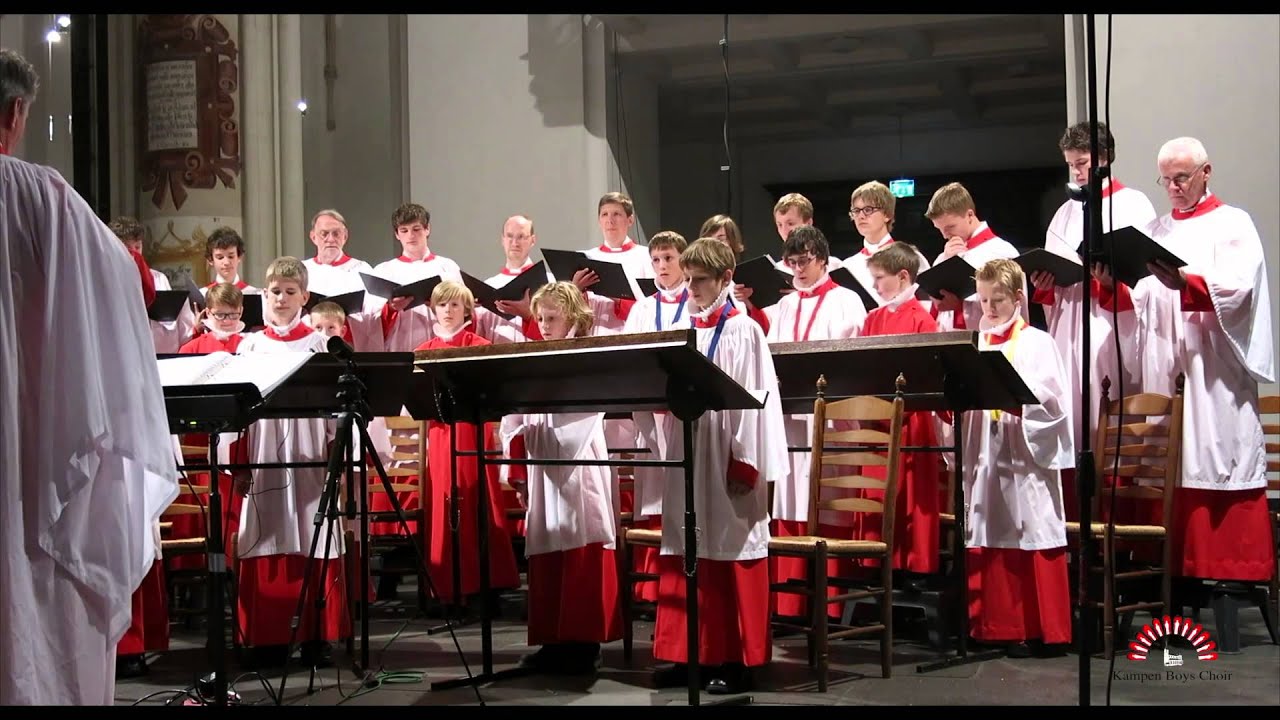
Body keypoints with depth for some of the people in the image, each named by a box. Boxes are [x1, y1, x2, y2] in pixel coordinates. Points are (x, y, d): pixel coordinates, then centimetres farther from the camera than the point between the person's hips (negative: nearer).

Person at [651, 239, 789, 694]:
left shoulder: (745, 332, -6)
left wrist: (746, 462, -14)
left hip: (728, 456, -6)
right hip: (686, 455, 6)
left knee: (729, 556, -1)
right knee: (685, 556, 8)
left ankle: (736, 660, 6)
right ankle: (687, 654, 15)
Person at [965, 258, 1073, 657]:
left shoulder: (1038, 343, 1)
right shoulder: (975, 345, 14)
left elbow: (1053, 400, -10)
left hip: (1027, 457, -4)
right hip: (984, 456, 5)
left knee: (1032, 545, -4)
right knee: (989, 545, 5)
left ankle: (1043, 630, 1)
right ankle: (1000, 628, 11)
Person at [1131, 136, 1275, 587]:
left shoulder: (1233, 225, 4)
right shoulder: (1155, 232, 19)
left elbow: (1236, 287, -13)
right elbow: (1138, 303, 12)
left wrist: (1184, 280, -29)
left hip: (1215, 371, -4)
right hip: (1164, 370, 5)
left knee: (1218, 460, -8)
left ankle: (1231, 563, -5)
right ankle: (1176, 562, 3)